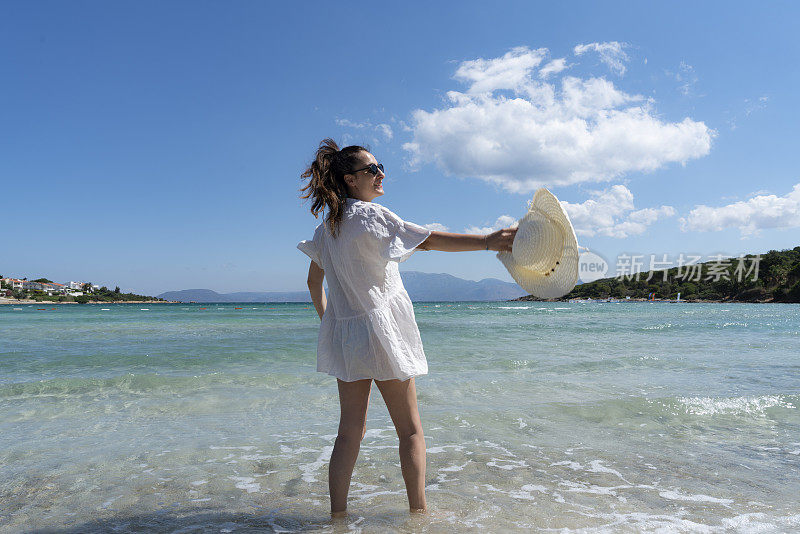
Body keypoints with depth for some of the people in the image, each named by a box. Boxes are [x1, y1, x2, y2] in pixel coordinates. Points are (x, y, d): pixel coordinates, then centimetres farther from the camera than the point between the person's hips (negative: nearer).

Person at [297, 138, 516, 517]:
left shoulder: (327, 226, 10)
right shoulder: (369, 214, -13)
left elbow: (314, 281, 17)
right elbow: (427, 240, -22)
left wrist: (327, 320, 27)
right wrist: (486, 241, -26)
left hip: (344, 332, 7)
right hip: (381, 332, -7)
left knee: (350, 430, 11)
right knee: (410, 430, 7)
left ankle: (337, 514, 15)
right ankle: (418, 511, 15)